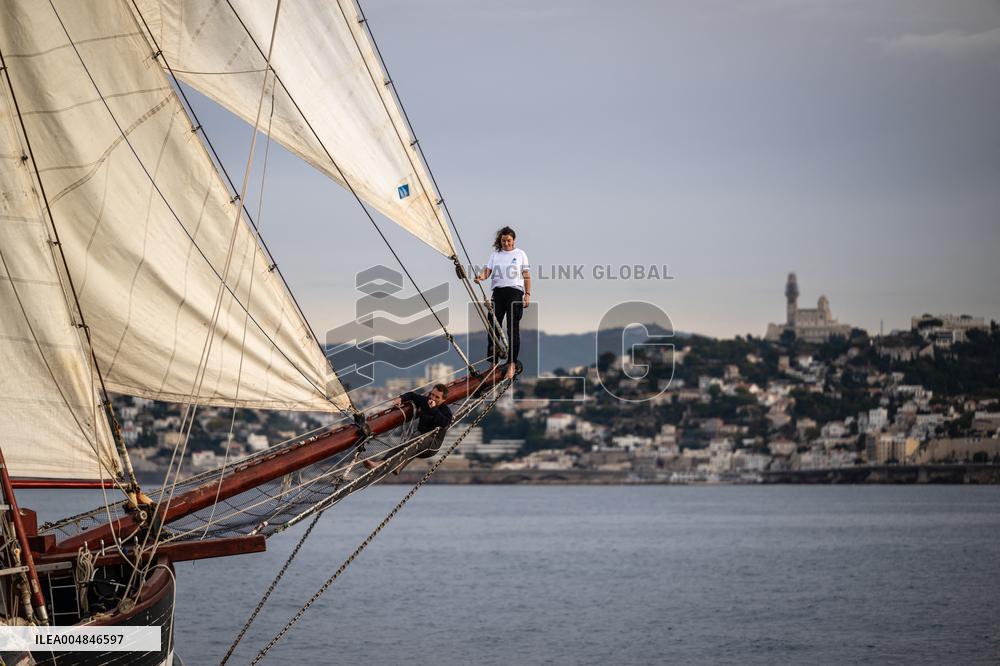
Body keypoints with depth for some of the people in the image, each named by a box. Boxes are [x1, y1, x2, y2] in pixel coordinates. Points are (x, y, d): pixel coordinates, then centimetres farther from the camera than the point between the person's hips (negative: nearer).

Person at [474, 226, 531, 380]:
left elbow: (527, 276, 6)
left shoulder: (520, 254, 8)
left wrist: (528, 294, -2)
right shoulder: (495, 255, 14)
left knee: (513, 328, -7)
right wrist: (481, 276, -18)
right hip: (498, 292, 3)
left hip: (515, 292, -3)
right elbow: (487, 270, 5)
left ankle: (512, 364, -7)